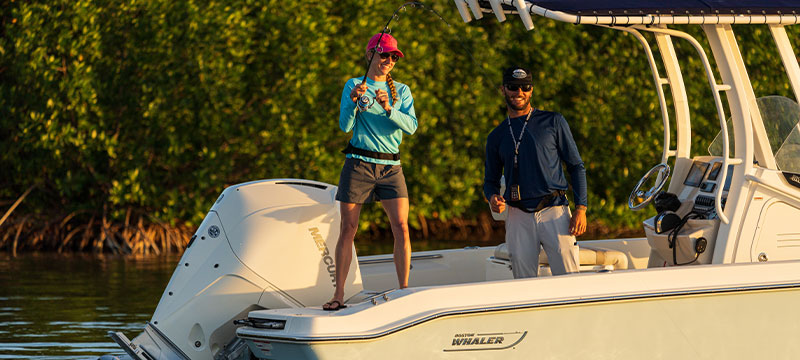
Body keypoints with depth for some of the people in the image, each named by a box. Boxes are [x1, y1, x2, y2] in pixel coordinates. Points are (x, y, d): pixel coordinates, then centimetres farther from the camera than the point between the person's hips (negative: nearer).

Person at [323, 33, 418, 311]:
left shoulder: (401, 91, 11)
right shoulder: (353, 86, 6)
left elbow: (411, 126, -3)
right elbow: (345, 126, -4)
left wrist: (388, 109, -18)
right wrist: (354, 100, -20)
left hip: (391, 166, 2)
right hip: (359, 163, -2)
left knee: (401, 227, -10)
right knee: (348, 228, -2)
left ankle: (404, 290, -5)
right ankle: (339, 294, 3)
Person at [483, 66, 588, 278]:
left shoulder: (553, 123, 8)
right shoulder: (497, 137, 16)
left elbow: (576, 167, 8)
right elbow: (491, 180, 22)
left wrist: (580, 209, -3)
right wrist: (493, 198, -2)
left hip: (554, 213, -2)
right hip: (518, 217, 2)